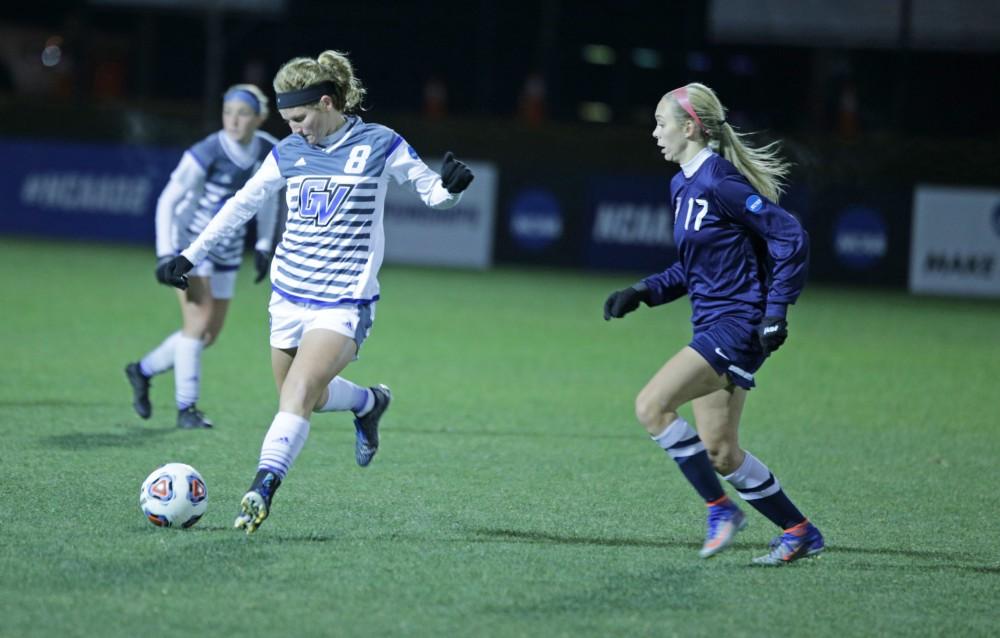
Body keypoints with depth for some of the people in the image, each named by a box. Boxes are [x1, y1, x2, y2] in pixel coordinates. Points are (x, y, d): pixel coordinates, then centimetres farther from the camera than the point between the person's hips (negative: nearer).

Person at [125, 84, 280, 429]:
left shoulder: (269, 152, -7)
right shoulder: (206, 154, -24)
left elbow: (268, 195, 12)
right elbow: (167, 201, -18)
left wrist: (264, 245, 9)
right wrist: (165, 254, -26)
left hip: (226, 250, 6)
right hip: (189, 242, -6)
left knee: (210, 334, 8)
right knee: (199, 319, -19)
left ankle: (143, 370, 30)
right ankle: (186, 408, -9)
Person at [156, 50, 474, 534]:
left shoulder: (380, 145, -6)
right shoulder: (288, 152, 6)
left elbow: (432, 192, 3)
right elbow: (240, 205, 16)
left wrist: (450, 186, -21)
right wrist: (190, 256, 16)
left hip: (344, 303, -5)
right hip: (289, 295, 5)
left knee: (298, 394, -22)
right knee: (304, 398, 13)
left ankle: (262, 487, -27)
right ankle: (369, 403, 41)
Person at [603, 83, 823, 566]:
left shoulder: (718, 183, -16)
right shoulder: (683, 186, 13)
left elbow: (790, 237, -17)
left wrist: (776, 311, -20)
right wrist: (643, 293, 10)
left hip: (738, 325, -10)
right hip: (713, 326, 10)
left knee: (652, 406, -18)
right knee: (719, 452, 9)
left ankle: (720, 507, -7)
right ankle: (799, 532, 19)